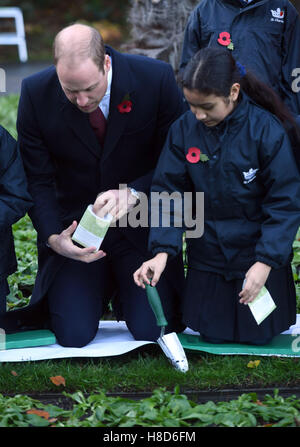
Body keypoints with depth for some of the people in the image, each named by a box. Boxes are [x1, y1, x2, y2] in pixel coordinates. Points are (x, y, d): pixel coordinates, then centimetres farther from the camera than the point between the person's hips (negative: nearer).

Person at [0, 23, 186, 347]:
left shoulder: (156, 79, -16)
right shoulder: (36, 93, -12)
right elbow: (37, 182, -5)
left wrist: (133, 193, -27)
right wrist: (54, 238, -23)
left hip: (142, 224, -1)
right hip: (74, 224, 1)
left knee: (151, 330, -12)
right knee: (73, 336, -11)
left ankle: (126, 289, 25)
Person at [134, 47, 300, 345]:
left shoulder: (266, 130, -19)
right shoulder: (184, 130, -11)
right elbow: (168, 193, -6)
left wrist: (265, 262, -22)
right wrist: (161, 251, -18)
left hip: (260, 253, -2)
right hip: (207, 253, 3)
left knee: (257, 336, 6)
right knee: (213, 334, 10)